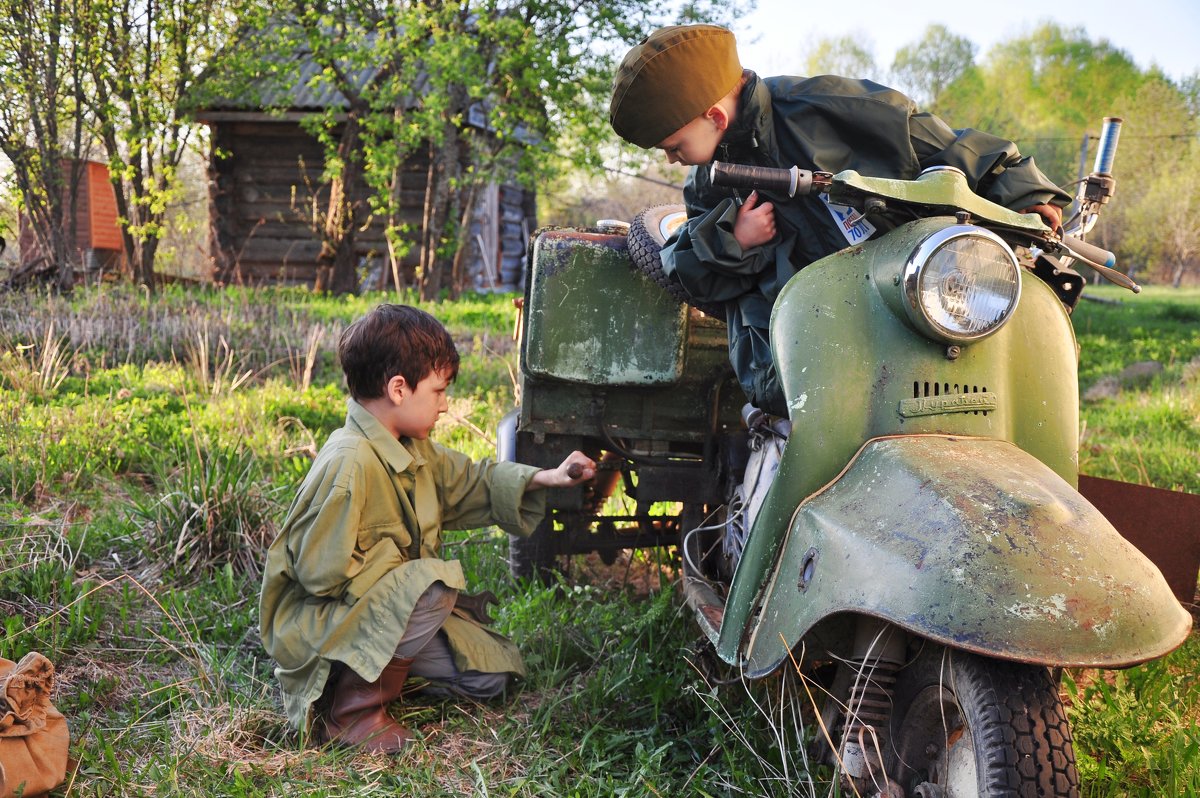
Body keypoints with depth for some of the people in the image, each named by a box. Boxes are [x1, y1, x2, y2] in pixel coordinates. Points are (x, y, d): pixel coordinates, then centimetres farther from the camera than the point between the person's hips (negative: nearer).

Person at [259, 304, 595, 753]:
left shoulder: (414, 451, 2)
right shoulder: (349, 464, -28)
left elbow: (469, 483, 16)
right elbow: (322, 574, -29)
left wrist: (543, 479, 5)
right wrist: (397, 559, -18)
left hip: (389, 607, 9)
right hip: (316, 624, -9)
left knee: (491, 676, 5)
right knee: (435, 586, -33)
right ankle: (352, 710, -17)